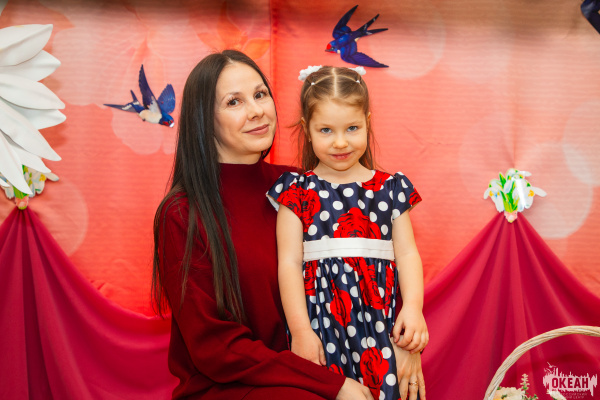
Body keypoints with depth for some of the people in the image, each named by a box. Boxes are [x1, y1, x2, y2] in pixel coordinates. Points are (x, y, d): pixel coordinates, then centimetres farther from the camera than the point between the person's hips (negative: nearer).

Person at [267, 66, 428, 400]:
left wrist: (413, 307, -9)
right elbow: (289, 262, -3)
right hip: (321, 325, -1)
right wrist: (301, 331, -8)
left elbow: (407, 253, 5)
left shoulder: (390, 189, 7)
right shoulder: (297, 190, 1)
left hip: (381, 324, 2)